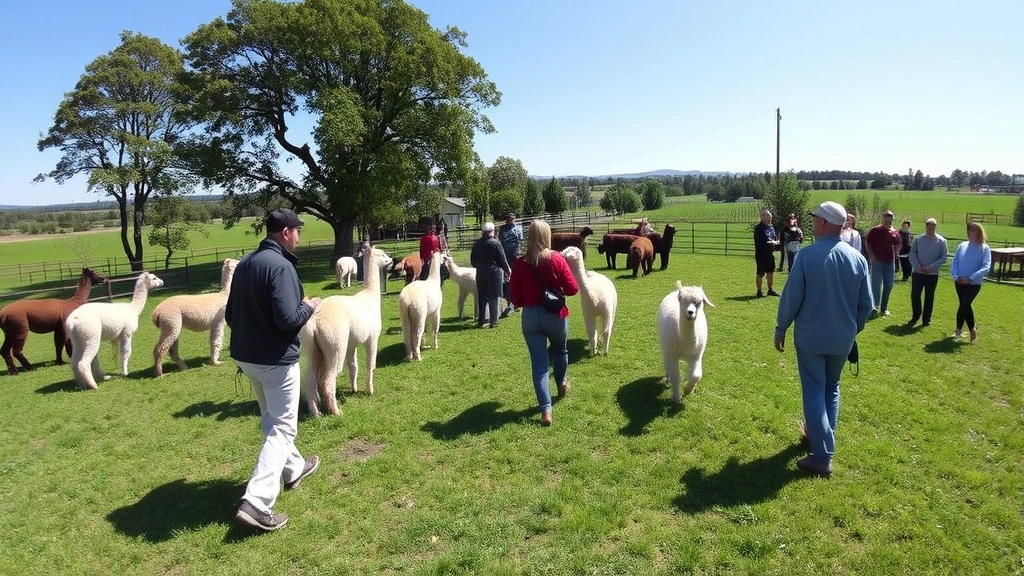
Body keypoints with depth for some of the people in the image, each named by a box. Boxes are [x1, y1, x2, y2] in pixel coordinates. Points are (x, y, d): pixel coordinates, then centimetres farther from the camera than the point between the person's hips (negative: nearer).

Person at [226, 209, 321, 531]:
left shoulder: (244, 263, 6)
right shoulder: (280, 265, -20)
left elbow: (230, 314, 13)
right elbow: (287, 319, -26)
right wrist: (309, 306, -8)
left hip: (245, 356, 9)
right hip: (276, 360, -9)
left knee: (271, 418, 24)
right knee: (282, 428, 0)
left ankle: (293, 469, 43)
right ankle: (256, 503, -6)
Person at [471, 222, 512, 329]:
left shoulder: (476, 243, 1)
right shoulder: (495, 243, -11)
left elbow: (472, 260, 8)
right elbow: (502, 259, -7)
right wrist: (508, 270, 8)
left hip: (480, 273, 4)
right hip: (494, 272, -4)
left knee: (481, 297, 11)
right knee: (493, 297, 3)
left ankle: (481, 320, 15)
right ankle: (493, 321, 4)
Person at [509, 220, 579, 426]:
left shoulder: (520, 264, -7)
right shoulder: (557, 259, -11)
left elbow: (514, 298, -3)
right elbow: (572, 289, -9)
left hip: (530, 316, 0)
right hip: (555, 314, 0)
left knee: (538, 361, 5)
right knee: (560, 351, 27)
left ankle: (545, 409, 0)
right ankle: (562, 383, 52)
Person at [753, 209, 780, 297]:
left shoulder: (771, 227, 13)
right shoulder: (758, 228, -12)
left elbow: (774, 238, 20)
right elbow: (759, 242, -18)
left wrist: (775, 242, -2)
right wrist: (770, 243, -21)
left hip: (770, 254, 8)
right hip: (761, 254, -8)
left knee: (771, 272, 14)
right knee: (761, 273, -2)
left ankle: (771, 290, 26)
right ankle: (759, 291, 7)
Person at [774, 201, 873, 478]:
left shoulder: (807, 255, -17)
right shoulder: (857, 258, -3)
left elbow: (791, 298, -13)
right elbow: (867, 305, 4)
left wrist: (781, 330, -1)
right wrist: (853, 329, 20)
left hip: (810, 337, -4)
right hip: (842, 339, 5)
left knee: (814, 391, 3)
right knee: (832, 389, 22)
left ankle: (823, 457, 2)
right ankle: (823, 436, 37)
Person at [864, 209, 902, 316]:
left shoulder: (895, 232, 8)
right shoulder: (875, 231, -4)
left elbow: (897, 245, 23)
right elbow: (867, 243, -1)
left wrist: (895, 254, 9)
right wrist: (871, 256, -9)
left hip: (890, 262, 5)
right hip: (877, 261, -5)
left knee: (888, 286, 8)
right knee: (876, 284, -10)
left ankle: (884, 308, 18)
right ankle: (875, 307, -6)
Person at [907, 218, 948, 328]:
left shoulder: (941, 241, -3)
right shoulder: (918, 239, 1)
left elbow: (943, 258, -5)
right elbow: (912, 254, 1)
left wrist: (930, 267, -15)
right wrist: (918, 266, -12)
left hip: (932, 274, -1)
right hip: (918, 273, 1)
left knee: (929, 298, 8)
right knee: (915, 295, 0)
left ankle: (926, 319, 17)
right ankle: (915, 316, 17)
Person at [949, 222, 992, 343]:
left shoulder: (984, 248, -5)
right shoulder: (962, 245, 4)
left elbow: (986, 267, -12)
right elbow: (954, 262, 5)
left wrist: (971, 278, -20)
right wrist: (955, 276, -10)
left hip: (974, 283, -3)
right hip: (959, 282, 3)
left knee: (965, 304, -15)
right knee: (964, 305, 12)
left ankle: (973, 329, 4)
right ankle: (959, 330, 24)